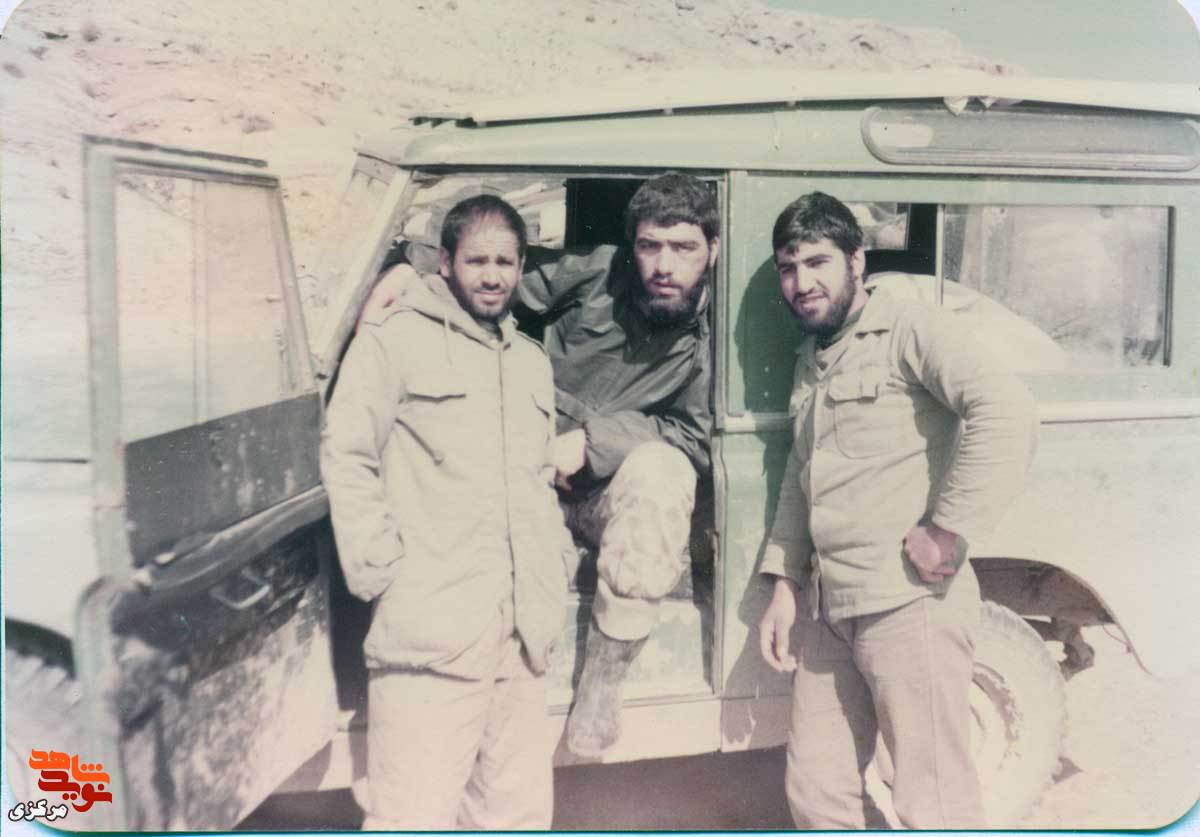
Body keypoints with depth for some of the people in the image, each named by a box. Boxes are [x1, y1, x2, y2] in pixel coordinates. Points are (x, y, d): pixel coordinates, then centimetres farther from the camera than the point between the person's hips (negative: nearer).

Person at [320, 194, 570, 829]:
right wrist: (383, 574, -11)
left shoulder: (531, 360, 20)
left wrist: (555, 561, 13)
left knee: (518, 811, 15)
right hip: (431, 630, -6)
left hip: (520, 634, 7)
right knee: (416, 816, -4)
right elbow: (346, 457, -6)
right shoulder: (396, 337, -1)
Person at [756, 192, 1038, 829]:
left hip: (908, 603, -8)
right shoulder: (809, 360, 17)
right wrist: (783, 585, 13)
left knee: (932, 809, 2)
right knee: (815, 791, 17)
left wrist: (948, 530, -21)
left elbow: (1006, 410, -22)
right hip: (826, 609, 8)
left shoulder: (908, 328, -7)